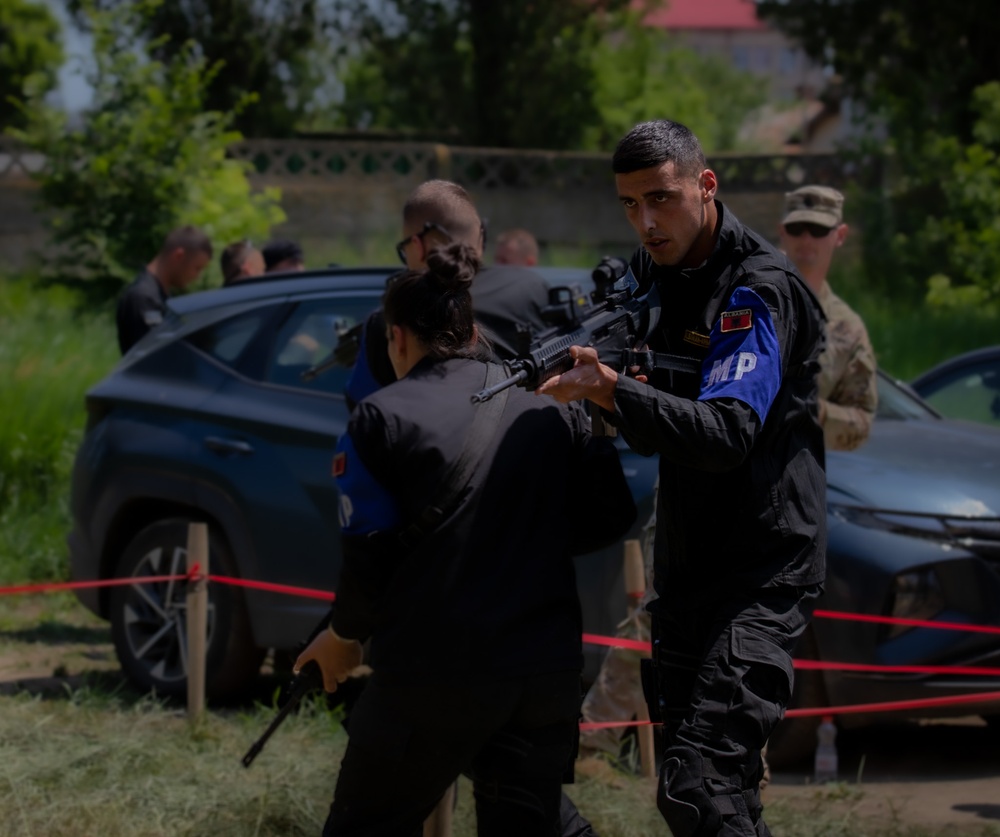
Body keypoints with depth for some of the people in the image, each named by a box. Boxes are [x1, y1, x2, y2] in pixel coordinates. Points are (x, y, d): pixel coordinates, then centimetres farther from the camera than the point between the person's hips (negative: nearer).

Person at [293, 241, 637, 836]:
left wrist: (345, 636, 12)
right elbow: (612, 514, 8)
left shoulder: (383, 418, -4)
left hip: (434, 675, -4)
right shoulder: (553, 406, 8)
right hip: (548, 675, 4)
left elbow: (369, 555, -6)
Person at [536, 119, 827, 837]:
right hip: (686, 563, 9)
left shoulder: (759, 288, -16)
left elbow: (728, 433, -29)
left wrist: (611, 390, -39)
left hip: (761, 568, -9)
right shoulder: (652, 273, 10)